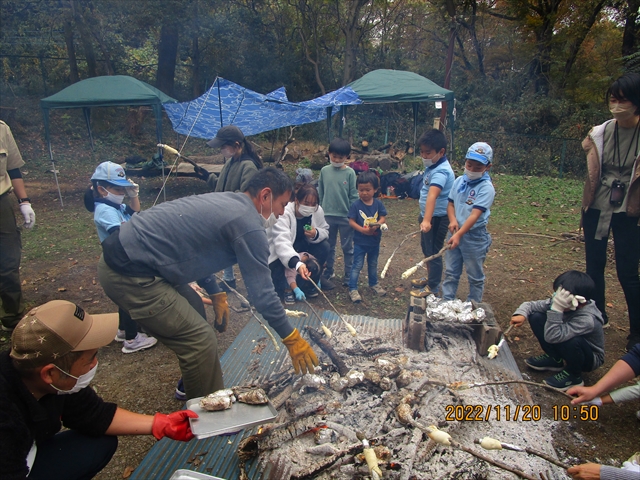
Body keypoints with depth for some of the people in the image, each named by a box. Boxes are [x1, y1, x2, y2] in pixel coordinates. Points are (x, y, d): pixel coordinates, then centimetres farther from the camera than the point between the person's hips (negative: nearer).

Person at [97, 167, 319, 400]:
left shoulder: (225, 201, 13)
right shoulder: (248, 226, -15)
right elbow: (262, 294, -14)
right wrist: (292, 339, -2)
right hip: (129, 275, -10)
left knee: (193, 309, 23)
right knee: (201, 341, -6)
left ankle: (191, 386, 39)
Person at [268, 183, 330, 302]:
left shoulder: (318, 211, -16)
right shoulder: (283, 213, -35)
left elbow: (324, 231, -3)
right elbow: (282, 243, -48)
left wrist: (316, 234, -30)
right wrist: (297, 264, -65)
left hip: (301, 246, 5)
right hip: (278, 251, -5)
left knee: (324, 246, -17)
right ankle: (286, 289, 2)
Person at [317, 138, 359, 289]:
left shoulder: (350, 173, -6)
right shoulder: (324, 171, 1)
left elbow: (353, 195, -4)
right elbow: (320, 193, 7)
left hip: (346, 216, -2)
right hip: (328, 215, 2)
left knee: (348, 248, 9)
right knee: (329, 247, 13)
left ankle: (349, 277, 20)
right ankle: (328, 274, 27)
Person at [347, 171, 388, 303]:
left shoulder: (378, 204, -4)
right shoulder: (356, 205, -13)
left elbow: (383, 218, -5)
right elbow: (351, 221, -14)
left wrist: (376, 225, -25)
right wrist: (363, 230, -25)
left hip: (374, 241, 4)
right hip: (360, 242, -4)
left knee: (373, 264, 22)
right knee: (357, 266, 1)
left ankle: (373, 284, 42)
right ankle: (352, 289, 9)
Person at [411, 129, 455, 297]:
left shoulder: (441, 172, -27)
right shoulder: (433, 166, 3)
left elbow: (432, 195, -42)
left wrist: (427, 220, -54)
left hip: (437, 218, -10)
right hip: (428, 216, 10)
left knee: (434, 252, 3)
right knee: (426, 249, 23)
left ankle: (433, 287, 18)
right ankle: (430, 278, 42)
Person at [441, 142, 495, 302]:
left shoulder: (486, 188, -16)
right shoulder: (459, 181, 2)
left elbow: (475, 215, -23)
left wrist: (459, 234, -32)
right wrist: (453, 220, -12)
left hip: (474, 236, -5)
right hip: (456, 232, 5)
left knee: (475, 277, 11)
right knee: (451, 273, 15)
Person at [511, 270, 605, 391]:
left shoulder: (587, 320, -37)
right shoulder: (559, 303, -20)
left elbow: (552, 337, -45)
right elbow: (531, 305, -11)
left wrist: (556, 309, -49)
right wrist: (521, 315, -32)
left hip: (590, 359, -6)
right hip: (568, 348, 6)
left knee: (573, 340, -40)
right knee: (536, 317, -13)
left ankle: (574, 376, -7)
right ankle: (554, 359, 7)